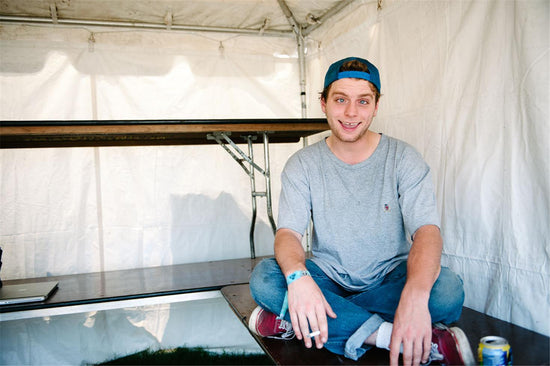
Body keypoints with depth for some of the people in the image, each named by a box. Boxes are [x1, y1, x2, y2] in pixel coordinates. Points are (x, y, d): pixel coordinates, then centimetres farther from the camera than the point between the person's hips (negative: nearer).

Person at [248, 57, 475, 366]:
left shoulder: (403, 158, -7)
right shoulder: (303, 165, -3)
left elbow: (427, 231, -19)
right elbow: (288, 233, -13)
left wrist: (415, 296, -40)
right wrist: (298, 277, -38)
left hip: (390, 279, 0)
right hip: (327, 277, 1)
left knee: (448, 289, -31)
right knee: (264, 278, -27)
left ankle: (295, 322, -24)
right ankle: (411, 339, -28)